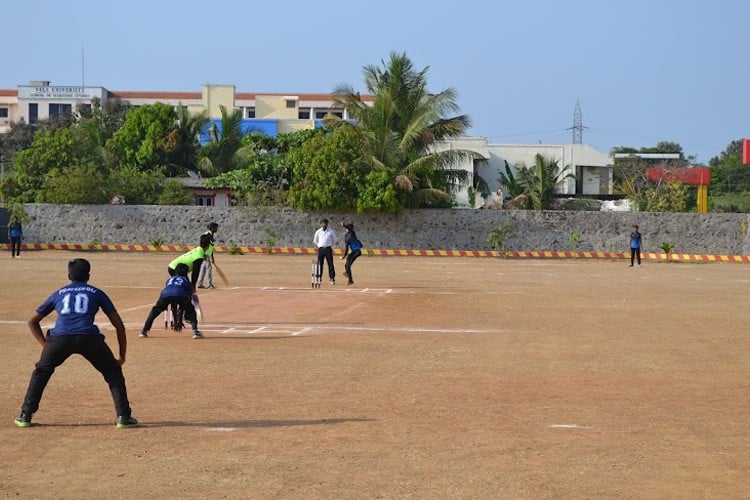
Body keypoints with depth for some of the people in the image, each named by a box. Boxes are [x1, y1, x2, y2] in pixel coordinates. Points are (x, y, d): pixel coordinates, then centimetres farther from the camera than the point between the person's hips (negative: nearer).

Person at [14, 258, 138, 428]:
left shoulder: (59, 293, 30)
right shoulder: (96, 293, 25)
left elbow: (32, 322, 34)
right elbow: (118, 324, 21)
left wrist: (45, 345, 28)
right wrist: (122, 356, 24)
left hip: (59, 338, 1)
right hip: (88, 337, -1)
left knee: (41, 373, 26)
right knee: (113, 372, 17)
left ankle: (25, 416, 22)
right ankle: (123, 417, 8)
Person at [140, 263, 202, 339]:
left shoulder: (169, 279, 41)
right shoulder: (186, 282, 34)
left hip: (165, 294, 2)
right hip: (180, 295, -2)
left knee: (155, 310, 25)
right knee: (190, 310, 22)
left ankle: (144, 331, 17)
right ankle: (195, 331, 5)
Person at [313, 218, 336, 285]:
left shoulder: (331, 231, 5)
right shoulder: (318, 232, 6)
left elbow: (334, 240, 17)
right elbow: (315, 241, 17)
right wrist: (319, 246, 11)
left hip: (328, 249, 0)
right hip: (321, 249, 1)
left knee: (330, 264, -3)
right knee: (319, 264, 0)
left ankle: (332, 279, 0)